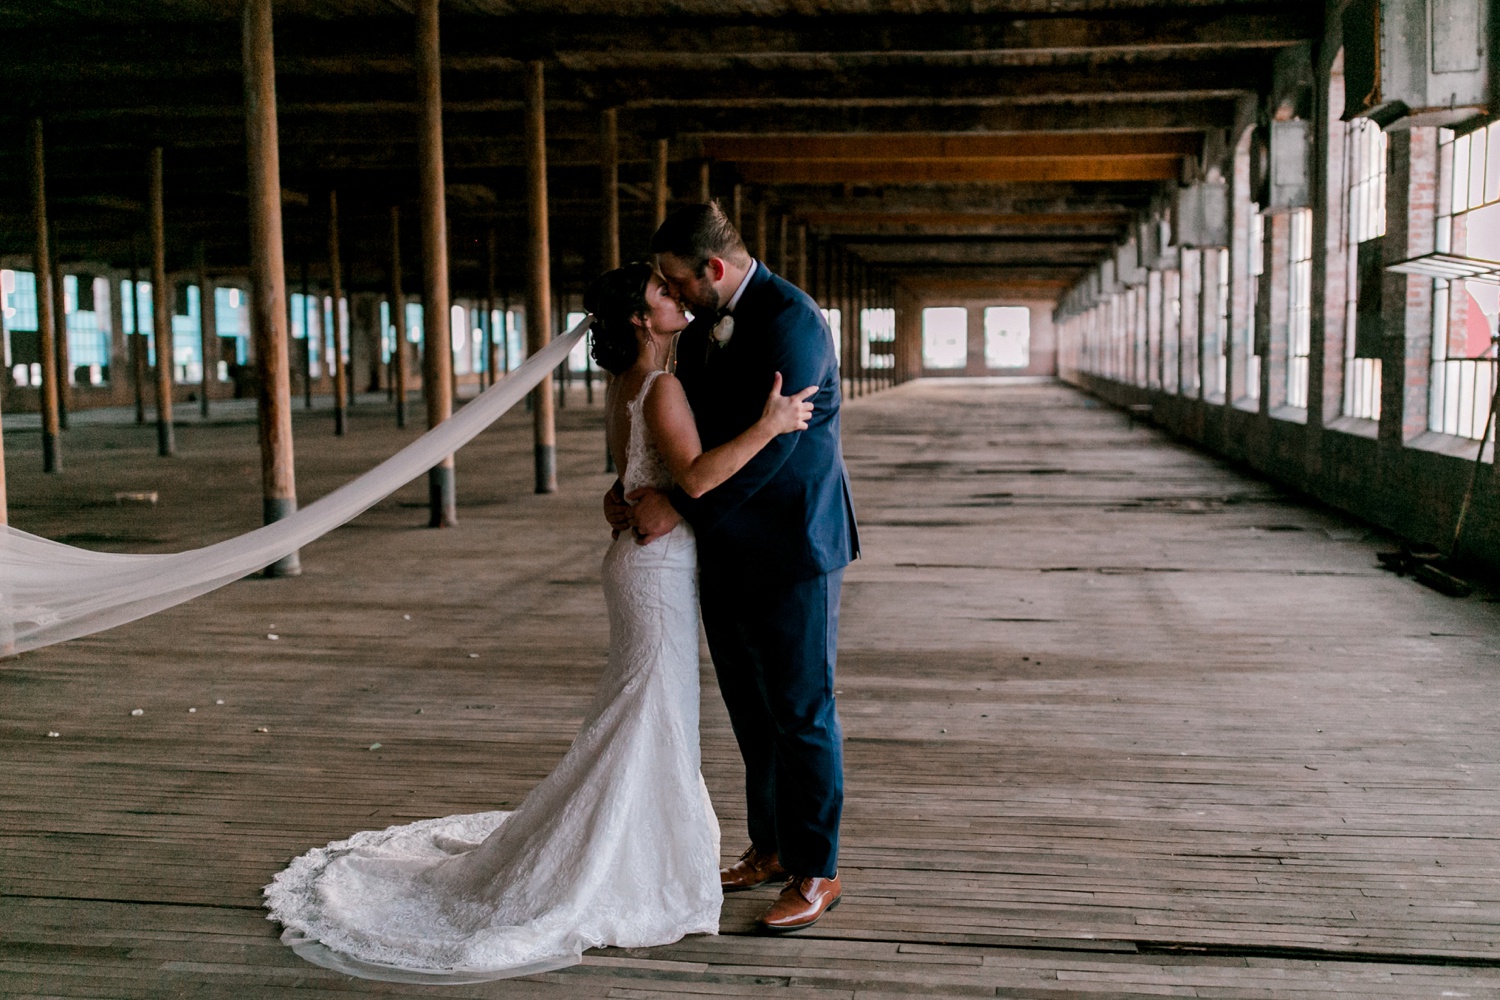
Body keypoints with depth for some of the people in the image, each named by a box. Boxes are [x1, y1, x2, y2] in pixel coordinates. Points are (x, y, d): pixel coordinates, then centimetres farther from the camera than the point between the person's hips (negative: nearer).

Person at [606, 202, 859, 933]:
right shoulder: (703, 330, 11)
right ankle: (771, 848, 32)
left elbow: (769, 443, -24)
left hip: (790, 552, -9)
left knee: (801, 714, 1)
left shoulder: (789, 320, -17)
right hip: (727, 551, 9)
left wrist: (680, 506, -20)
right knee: (751, 712, 17)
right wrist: (629, 489, 0)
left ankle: (816, 873, 14)